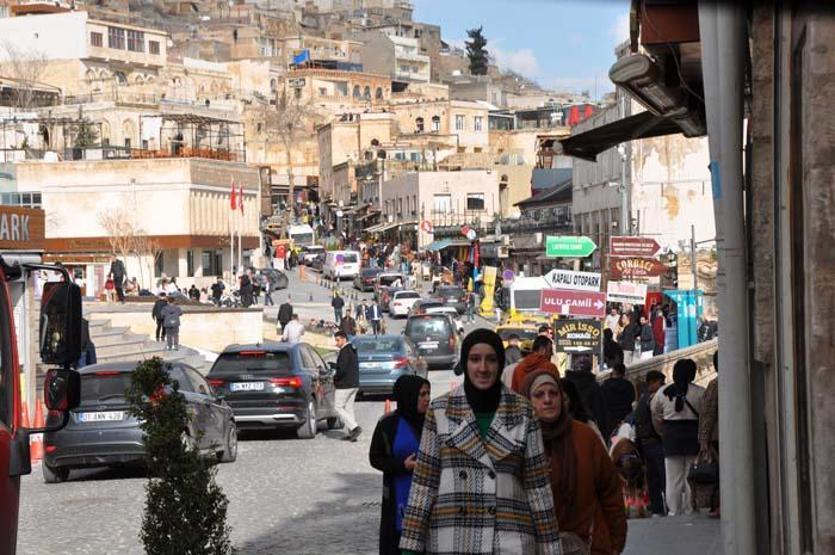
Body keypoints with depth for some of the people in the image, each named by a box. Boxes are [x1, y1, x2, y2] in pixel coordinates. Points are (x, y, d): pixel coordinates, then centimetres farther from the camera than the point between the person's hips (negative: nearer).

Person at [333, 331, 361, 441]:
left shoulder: (344, 351, -17)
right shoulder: (353, 350, 14)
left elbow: (342, 369, -23)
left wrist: (335, 378, -7)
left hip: (344, 385, -10)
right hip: (354, 384, 10)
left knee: (339, 407, -3)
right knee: (348, 408, 13)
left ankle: (354, 427, -14)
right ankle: (351, 433, 10)